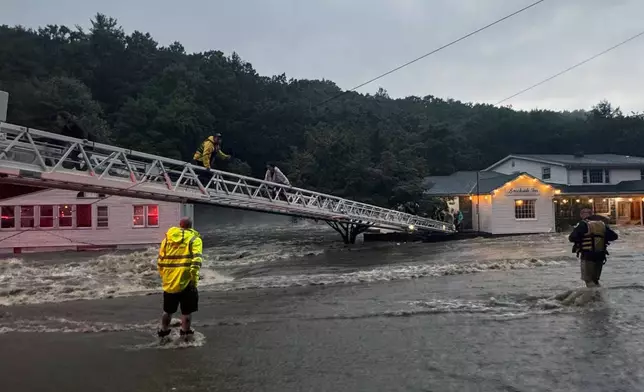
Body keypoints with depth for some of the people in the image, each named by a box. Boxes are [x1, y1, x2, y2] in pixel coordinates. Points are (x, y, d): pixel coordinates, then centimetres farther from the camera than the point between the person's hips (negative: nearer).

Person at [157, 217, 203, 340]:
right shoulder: (194, 239, -2)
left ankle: (164, 331, 35)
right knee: (187, 310, 10)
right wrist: (194, 278, -14)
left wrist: (163, 276, 23)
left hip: (169, 281, 5)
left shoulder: (167, 238, 13)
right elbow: (196, 260, -16)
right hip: (186, 281, -4)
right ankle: (185, 333, 17)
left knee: (168, 309, 22)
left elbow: (160, 260, 14)